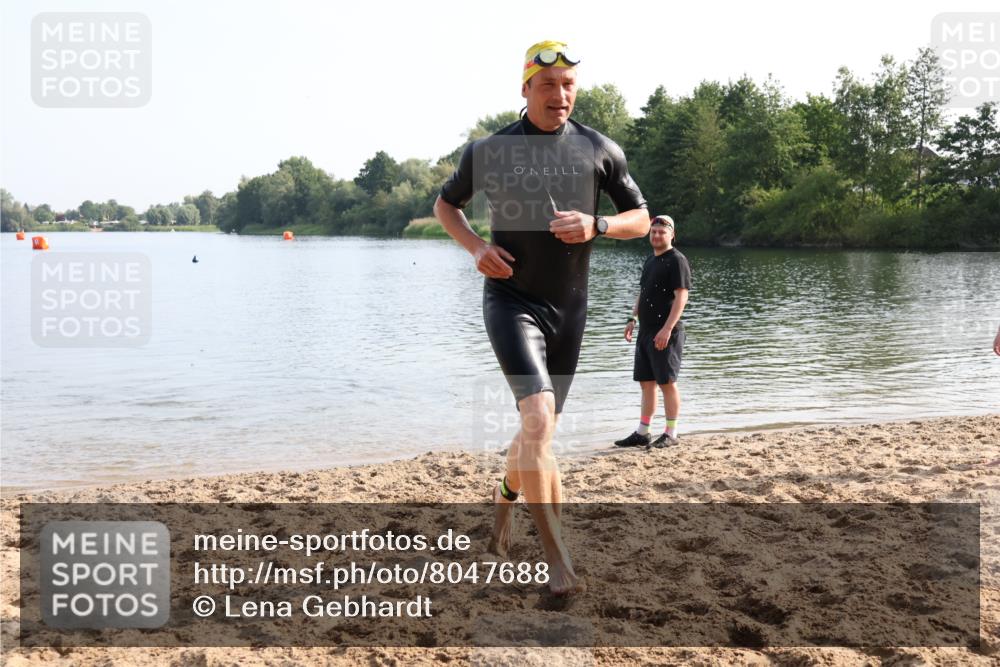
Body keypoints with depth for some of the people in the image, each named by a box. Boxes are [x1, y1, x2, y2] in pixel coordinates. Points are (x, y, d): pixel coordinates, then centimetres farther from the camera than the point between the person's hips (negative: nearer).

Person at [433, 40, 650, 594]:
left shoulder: (600, 150, 2)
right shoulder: (490, 150, 0)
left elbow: (640, 219, 7)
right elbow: (444, 204, 14)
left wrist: (595, 226, -14)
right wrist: (476, 247, -5)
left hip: (568, 306, 3)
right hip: (510, 299, -3)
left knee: (541, 426, 14)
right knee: (538, 416, -21)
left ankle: (505, 494, 46)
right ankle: (555, 555, -14)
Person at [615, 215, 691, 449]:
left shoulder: (676, 260, -9)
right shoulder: (650, 260, 17)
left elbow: (681, 297, -17)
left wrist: (667, 329, -23)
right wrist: (632, 319, 16)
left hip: (665, 333, -9)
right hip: (646, 331, 9)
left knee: (667, 382, -4)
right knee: (646, 383, 11)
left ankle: (670, 434, 4)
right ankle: (642, 433, 16)